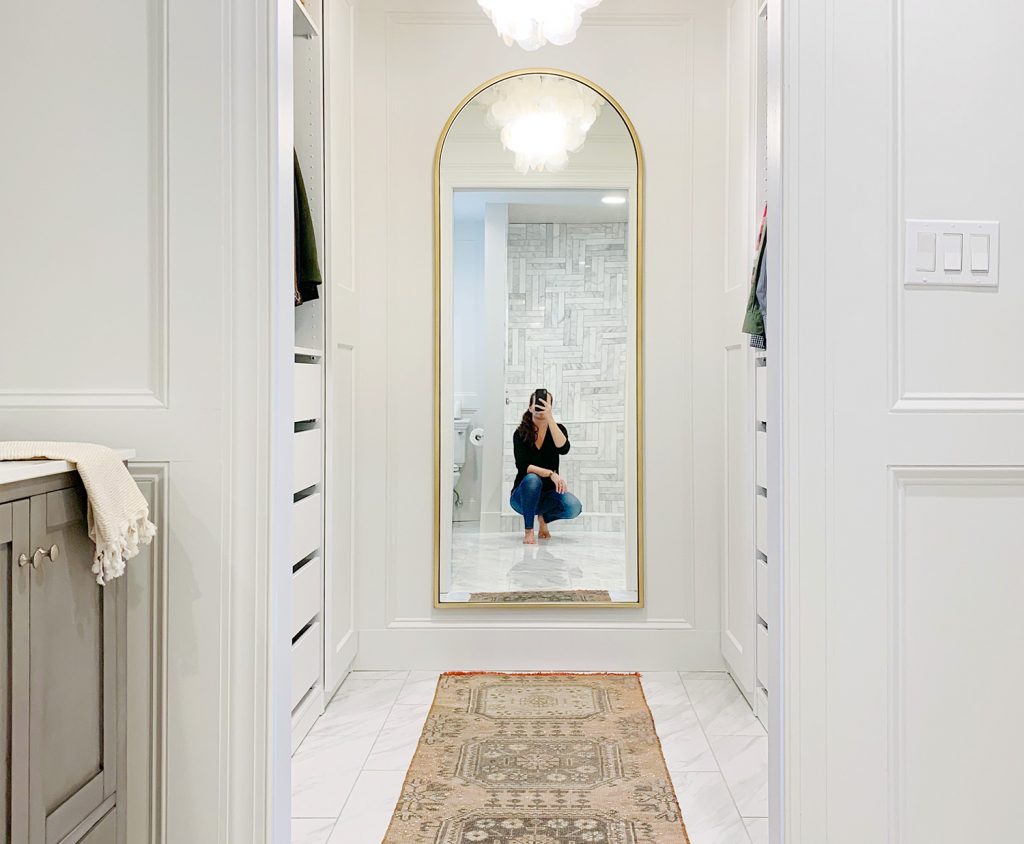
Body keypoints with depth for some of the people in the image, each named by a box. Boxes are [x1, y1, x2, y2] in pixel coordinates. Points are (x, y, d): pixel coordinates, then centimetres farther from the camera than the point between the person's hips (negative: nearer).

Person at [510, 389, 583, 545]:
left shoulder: (557, 429, -2)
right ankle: (528, 530, -21)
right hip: (523, 495, -2)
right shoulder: (521, 433, -8)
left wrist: (549, 418, -29)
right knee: (532, 479, -37)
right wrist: (550, 473, -35)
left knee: (574, 507, -29)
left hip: (548, 493, 2)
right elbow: (523, 467, -21)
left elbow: (563, 449, -24)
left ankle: (544, 517, 4)